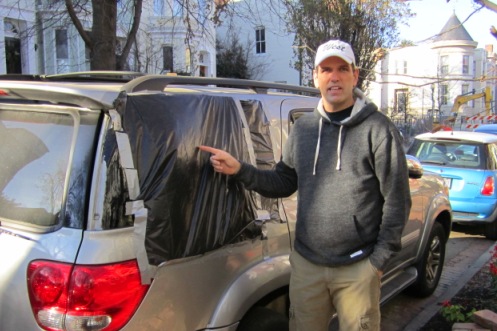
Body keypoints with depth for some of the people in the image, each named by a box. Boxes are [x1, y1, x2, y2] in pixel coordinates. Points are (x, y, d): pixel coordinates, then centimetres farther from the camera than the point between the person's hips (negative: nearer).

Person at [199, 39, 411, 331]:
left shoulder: (378, 128, -7)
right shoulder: (303, 127, 8)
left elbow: (397, 201, -6)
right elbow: (284, 183, 12)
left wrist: (379, 259, -7)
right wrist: (240, 170, -2)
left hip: (358, 270, -4)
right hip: (306, 265, 4)